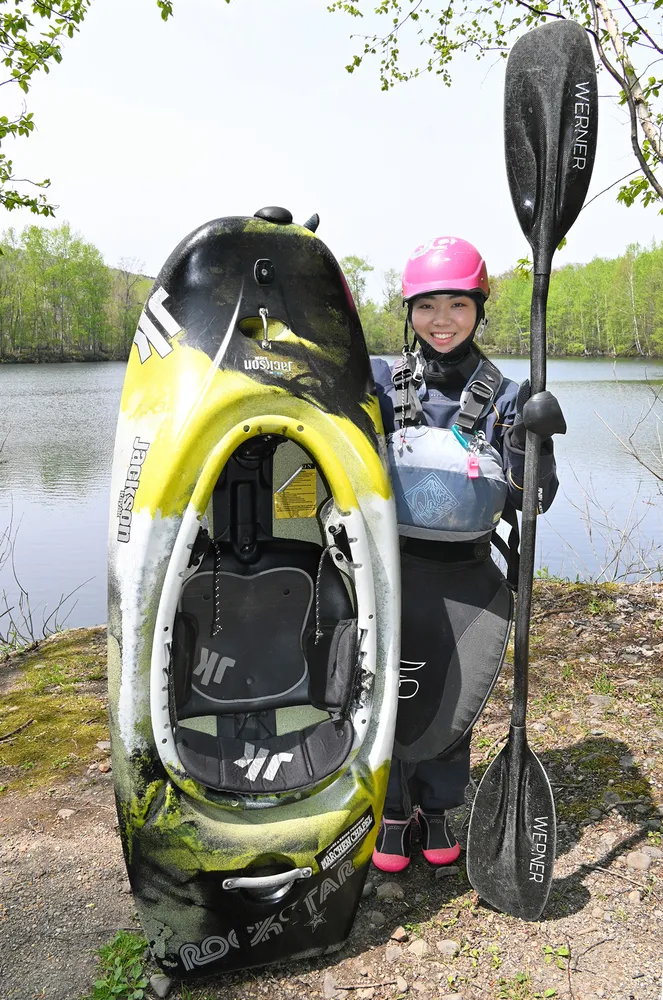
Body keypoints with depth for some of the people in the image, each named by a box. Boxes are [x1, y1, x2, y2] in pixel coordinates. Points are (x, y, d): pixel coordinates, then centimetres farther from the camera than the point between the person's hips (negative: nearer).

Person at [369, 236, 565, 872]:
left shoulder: (505, 399, 1)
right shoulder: (378, 383, -1)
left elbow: (529, 500, 0)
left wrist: (533, 440, -17)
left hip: (468, 579, 1)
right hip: (393, 571, -1)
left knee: (454, 705, 11)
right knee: (391, 698, 7)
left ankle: (436, 811, 37)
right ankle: (392, 813, 33)